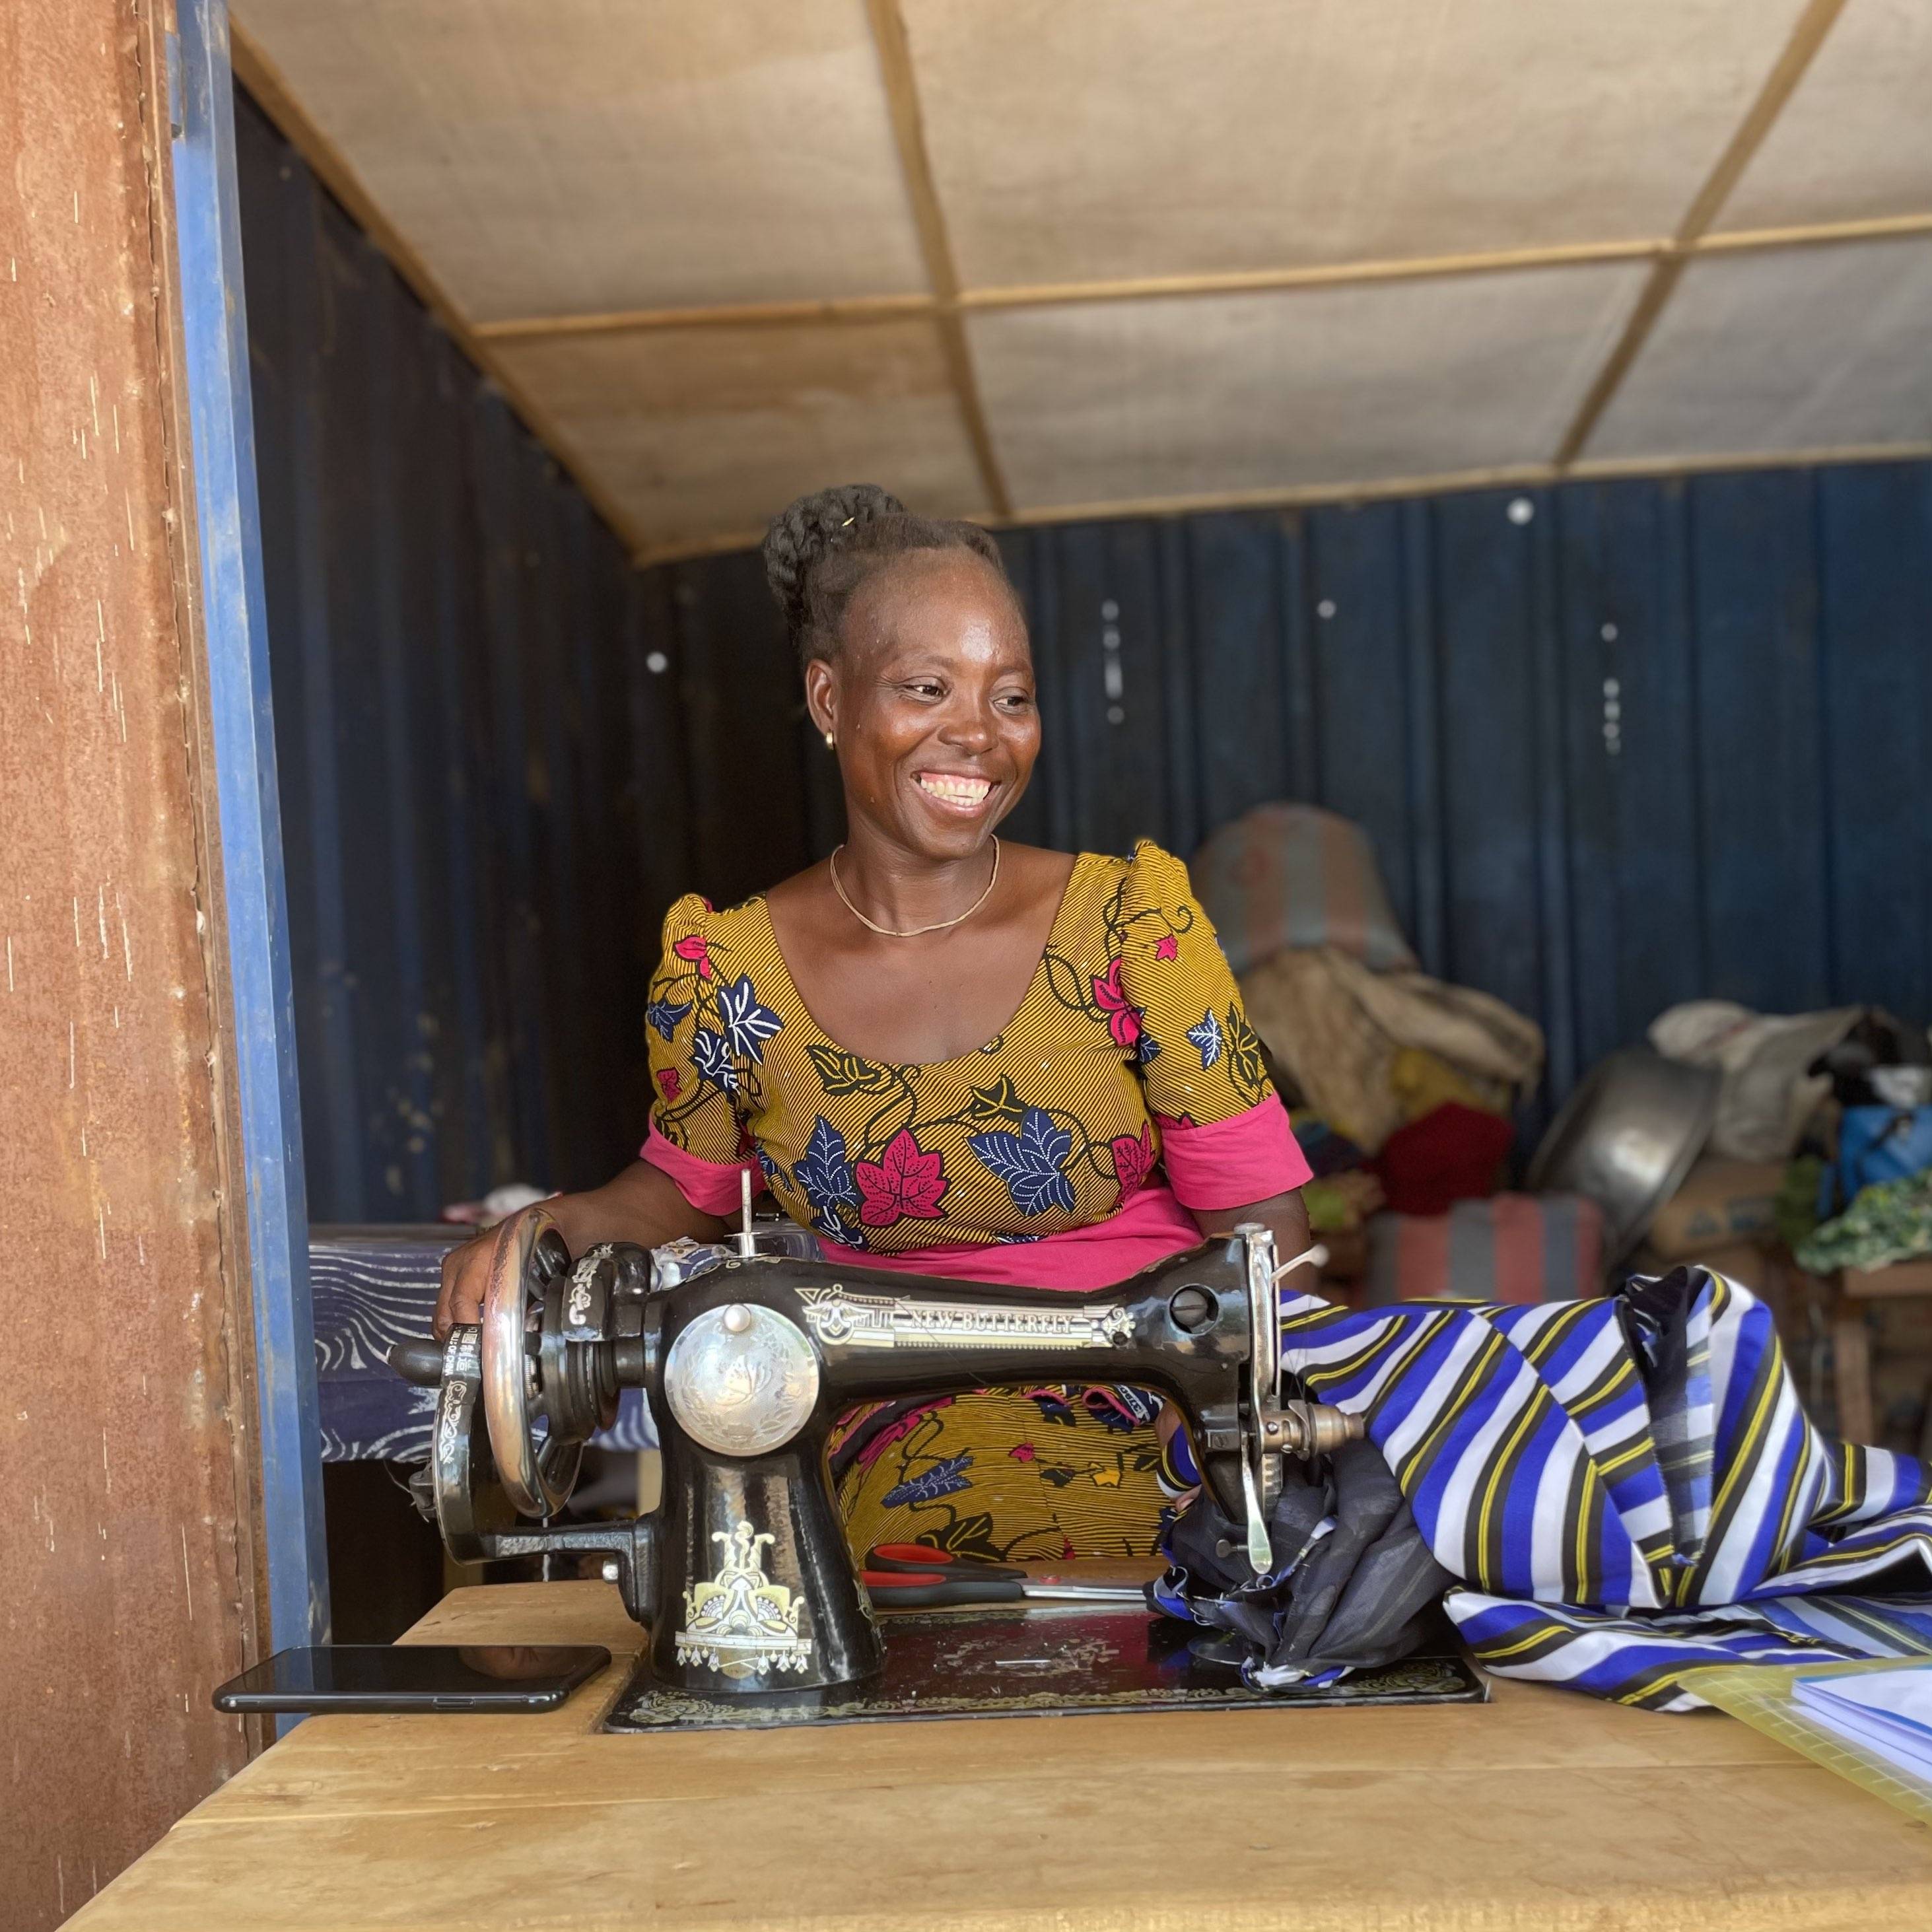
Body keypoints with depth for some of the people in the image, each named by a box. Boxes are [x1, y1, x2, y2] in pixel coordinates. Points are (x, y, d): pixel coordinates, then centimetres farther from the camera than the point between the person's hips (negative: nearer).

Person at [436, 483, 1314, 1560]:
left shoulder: (1132, 919, -4)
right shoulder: (723, 972, -1)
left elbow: (1263, 1219, -3)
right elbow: (688, 1188, 17)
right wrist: (558, 1228, -5)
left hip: (1157, 1382, 1)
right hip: (918, 1425, -1)